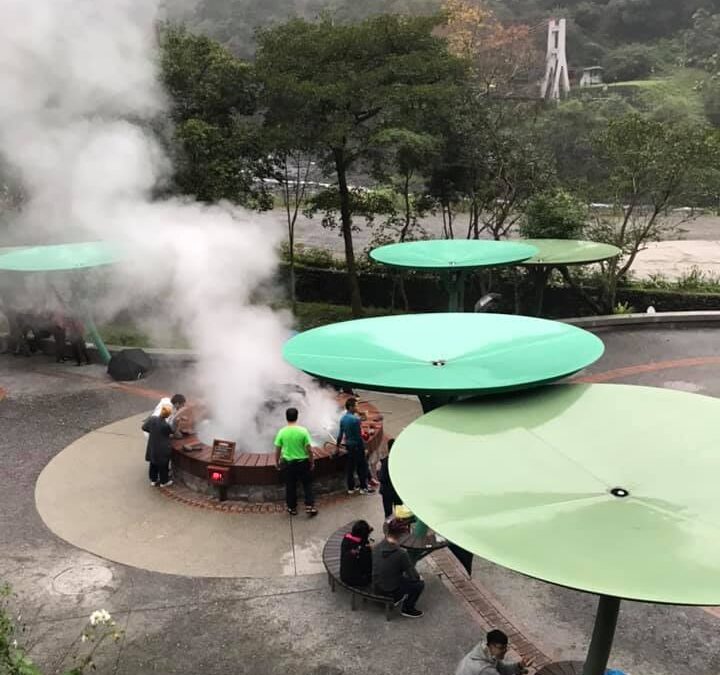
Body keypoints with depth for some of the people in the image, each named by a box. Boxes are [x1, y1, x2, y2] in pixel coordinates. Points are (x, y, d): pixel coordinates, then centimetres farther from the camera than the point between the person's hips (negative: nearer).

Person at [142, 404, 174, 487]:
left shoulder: (152, 419, -15)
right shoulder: (166, 425, -30)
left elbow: (144, 427, 1)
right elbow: (172, 431, -8)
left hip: (152, 448, 5)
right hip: (163, 450, -5)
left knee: (153, 464, 23)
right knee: (163, 465, 15)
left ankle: (153, 480, 37)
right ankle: (164, 482, 30)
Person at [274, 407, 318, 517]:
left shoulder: (282, 432, -9)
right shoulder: (303, 431, -13)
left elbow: (277, 450, -3)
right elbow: (309, 449, -10)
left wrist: (277, 462, 13)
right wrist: (312, 462, 3)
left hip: (288, 463, 1)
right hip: (303, 462, -1)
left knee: (290, 486, 14)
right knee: (307, 484, 12)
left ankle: (292, 508, 23)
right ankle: (309, 507, 8)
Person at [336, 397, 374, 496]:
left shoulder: (343, 418, 3)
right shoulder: (355, 419, -20)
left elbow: (340, 433, 10)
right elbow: (359, 435, -17)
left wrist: (338, 444, 21)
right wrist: (363, 447, -7)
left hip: (348, 445, 7)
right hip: (357, 445, -7)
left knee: (350, 467, 12)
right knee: (362, 466, 4)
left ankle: (351, 488, 18)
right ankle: (363, 487, 9)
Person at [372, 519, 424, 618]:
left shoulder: (376, 548, -9)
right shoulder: (401, 554, -27)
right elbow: (413, 576, -18)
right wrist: (418, 576, 5)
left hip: (376, 588, 6)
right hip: (391, 591, -6)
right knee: (420, 584, 10)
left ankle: (395, 599, 32)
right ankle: (408, 609, 19)